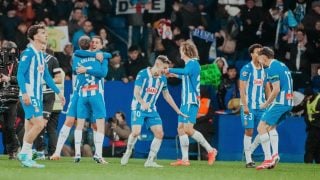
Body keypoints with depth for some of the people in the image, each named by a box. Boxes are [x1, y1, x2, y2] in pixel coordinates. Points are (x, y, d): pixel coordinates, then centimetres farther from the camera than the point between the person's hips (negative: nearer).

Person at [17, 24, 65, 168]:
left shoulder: (40, 54, 16)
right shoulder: (28, 53, -11)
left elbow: (46, 76, 23)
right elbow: (20, 74, -16)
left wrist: (58, 92, 22)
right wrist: (24, 93, -25)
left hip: (37, 96, 9)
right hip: (29, 96, -9)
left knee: (30, 127, 7)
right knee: (39, 123, -16)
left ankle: (26, 158, 9)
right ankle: (24, 153, -8)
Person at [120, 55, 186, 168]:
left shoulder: (162, 78, 3)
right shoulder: (143, 74, -14)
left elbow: (166, 95, 15)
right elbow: (136, 92, -18)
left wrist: (178, 111, 15)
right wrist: (143, 103, -37)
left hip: (151, 110, 5)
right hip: (138, 108, -5)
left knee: (159, 133, -7)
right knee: (136, 132, -21)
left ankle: (150, 161, 0)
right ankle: (127, 153, 6)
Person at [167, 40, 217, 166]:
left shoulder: (193, 63, -12)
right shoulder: (190, 63, 17)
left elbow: (186, 72, -33)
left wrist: (170, 70, -27)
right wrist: (176, 75, 46)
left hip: (191, 101, -10)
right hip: (186, 102, 10)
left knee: (188, 129, -16)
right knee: (181, 129, 6)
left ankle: (210, 150, -8)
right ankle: (185, 159, 6)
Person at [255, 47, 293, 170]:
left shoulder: (272, 68, -12)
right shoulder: (282, 65, 17)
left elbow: (276, 89, -20)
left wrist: (266, 103, -7)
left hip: (279, 102, -10)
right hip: (288, 102, 10)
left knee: (261, 127, -5)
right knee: (271, 127, 24)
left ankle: (268, 159, -9)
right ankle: (275, 154, 12)